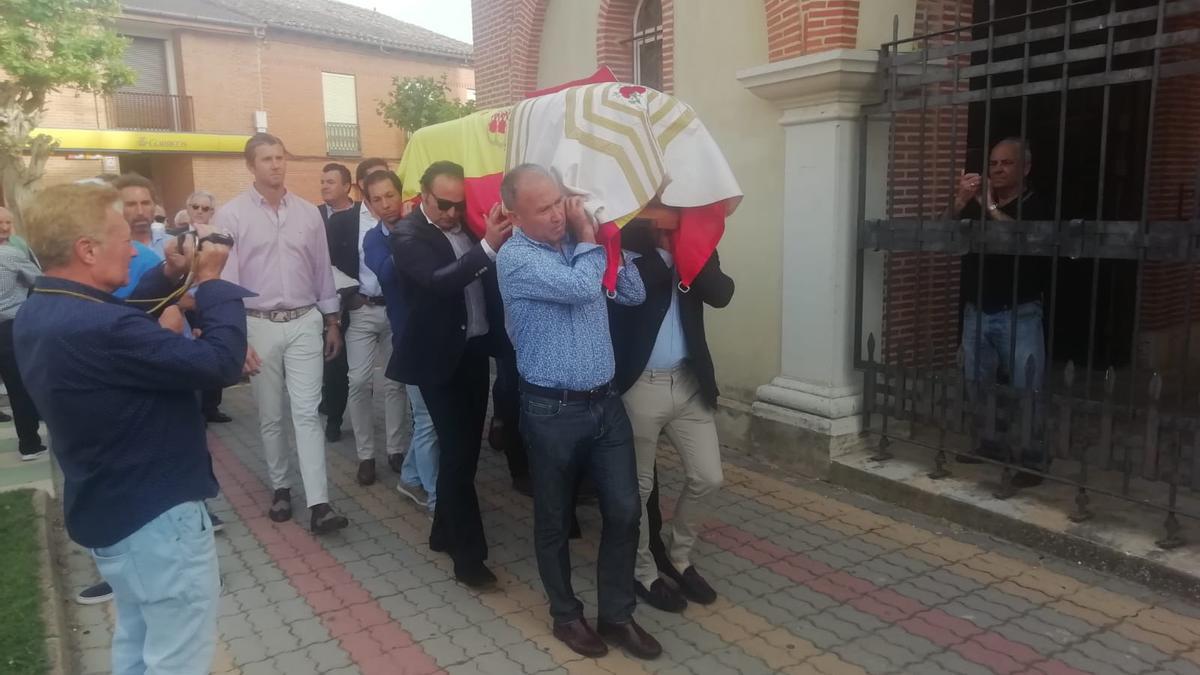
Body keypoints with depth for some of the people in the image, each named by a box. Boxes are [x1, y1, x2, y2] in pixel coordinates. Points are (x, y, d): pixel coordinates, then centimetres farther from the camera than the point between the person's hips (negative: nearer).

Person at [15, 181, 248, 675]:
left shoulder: (38, 313, -1)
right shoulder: (97, 331, -32)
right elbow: (221, 363, -31)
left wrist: (169, 276, 0)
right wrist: (211, 281, -16)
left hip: (108, 510, 10)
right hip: (156, 517, -10)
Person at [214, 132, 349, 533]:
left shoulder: (308, 213, 4)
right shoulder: (231, 215, -5)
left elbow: (323, 271, 10)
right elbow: (226, 279, -8)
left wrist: (332, 321, 11)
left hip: (304, 323, 1)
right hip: (258, 325, -1)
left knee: (307, 413, -4)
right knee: (270, 417, 10)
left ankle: (318, 504, -7)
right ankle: (281, 488, 27)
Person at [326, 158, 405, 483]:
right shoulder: (342, 220, 2)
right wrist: (348, 296, -7)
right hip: (361, 311, 0)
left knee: (395, 381, 7)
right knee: (359, 382, -1)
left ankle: (395, 449, 19)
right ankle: (365, 455, 10)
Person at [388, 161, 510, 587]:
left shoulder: (468, 226, 8)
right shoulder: (408, 235, -11)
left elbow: (487, 279, 8)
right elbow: (438, 281, -28)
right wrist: (486, 248, -36)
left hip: (475, 350, 7)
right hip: (441, 356, -6)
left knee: (466, 449, 14)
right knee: (457, 451, -4)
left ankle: (446, 532, 31)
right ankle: (468, 552, 6)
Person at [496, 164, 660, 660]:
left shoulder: (576, 243, 7)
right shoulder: (516, 258, -14)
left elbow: (633, 294, 10)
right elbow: (583, 287, -27)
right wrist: (589, 239, -9)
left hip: (605, 401, 6)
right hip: (553, 410, -5)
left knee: (624, 511, 8)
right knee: (555, 520, 12)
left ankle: (617, 614, 26)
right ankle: (566, 614, 33)